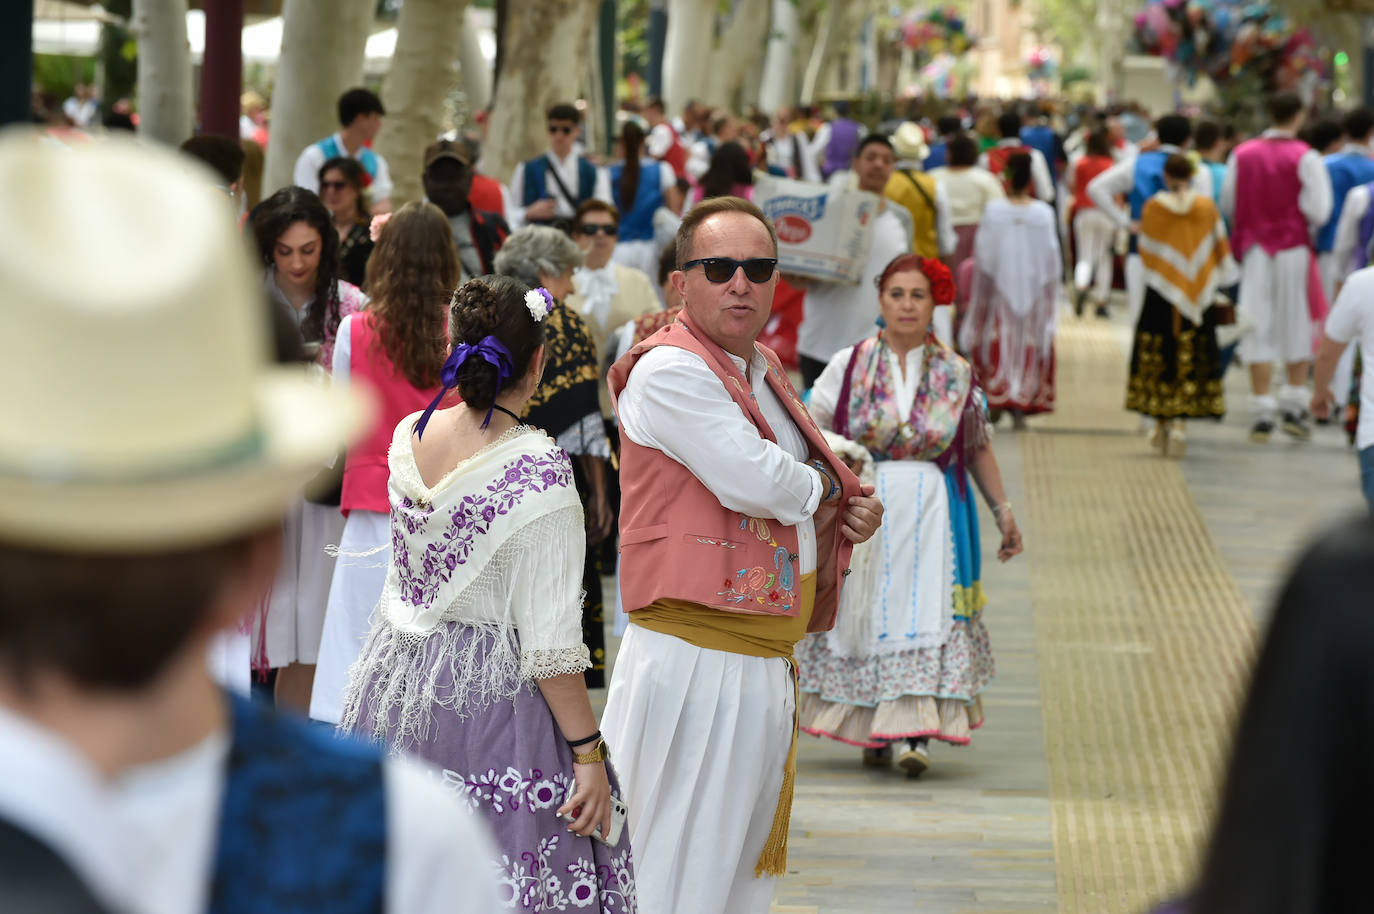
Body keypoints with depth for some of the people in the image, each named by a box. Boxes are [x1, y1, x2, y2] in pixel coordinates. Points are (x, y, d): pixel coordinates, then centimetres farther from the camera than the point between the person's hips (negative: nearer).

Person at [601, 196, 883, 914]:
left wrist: (852, 515, 7)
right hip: (695, 660, -10)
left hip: (765, 664, 10)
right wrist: (825, 489, -2)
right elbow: (753, 480, -24)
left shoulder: (763, 370, 16)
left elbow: (810, 493, 30)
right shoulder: (668, 370, -14)